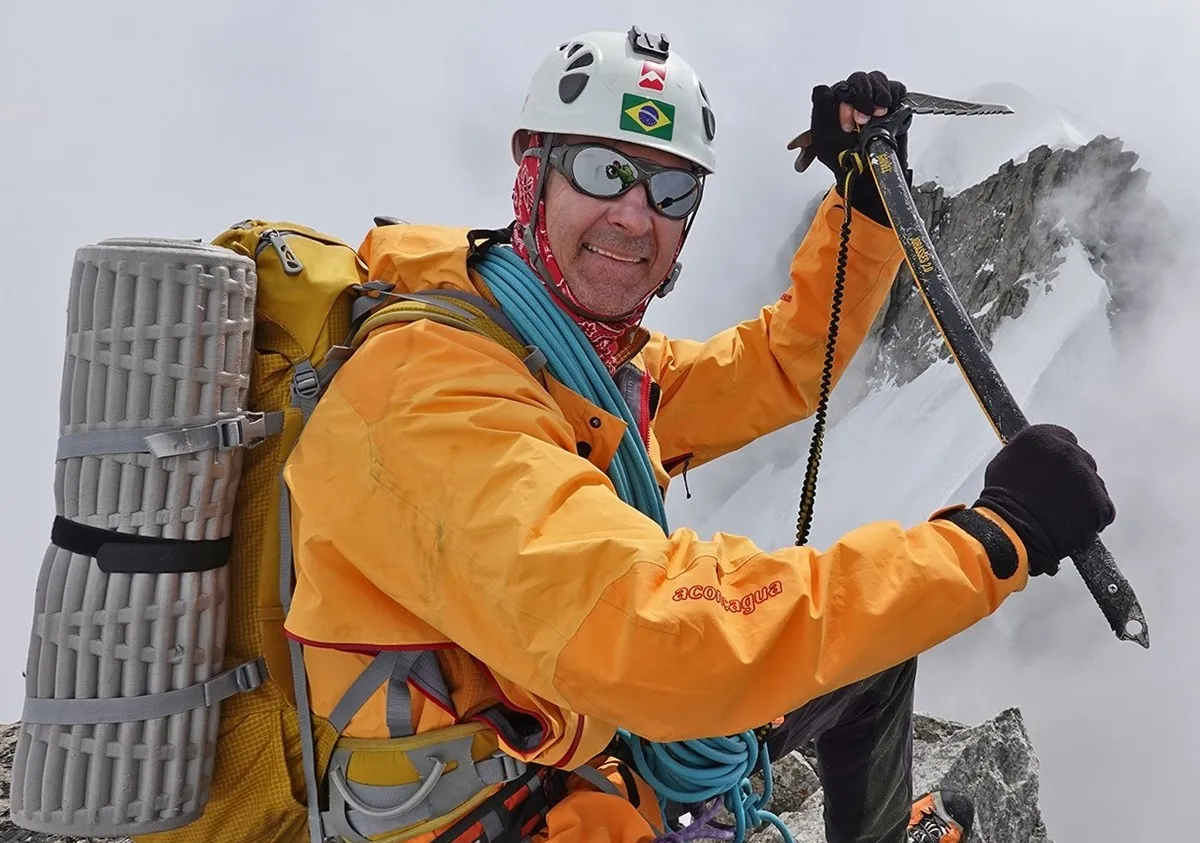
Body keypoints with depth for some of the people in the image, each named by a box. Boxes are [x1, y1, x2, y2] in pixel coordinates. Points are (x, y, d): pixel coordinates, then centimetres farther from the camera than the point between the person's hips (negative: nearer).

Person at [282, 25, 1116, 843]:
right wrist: (993, 537, -33)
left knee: (875, 637, 20)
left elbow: (783, 362, 12)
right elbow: (644, 630, -39)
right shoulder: (428, 386, -28)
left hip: (620, 738, 9)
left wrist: (869, 193, 0)